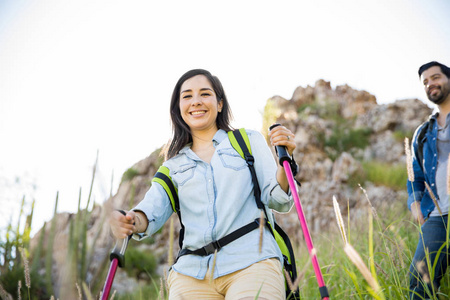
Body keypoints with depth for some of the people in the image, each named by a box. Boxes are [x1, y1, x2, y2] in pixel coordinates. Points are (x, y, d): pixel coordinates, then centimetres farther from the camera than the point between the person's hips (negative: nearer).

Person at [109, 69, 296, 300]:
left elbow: (277, 202, 7)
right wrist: (133, 222, -19)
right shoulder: (174, 163, 20)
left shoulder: (249, 141, 13)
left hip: (251, 262, -2)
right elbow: (153, 208, 4)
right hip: (191, 272, 2)